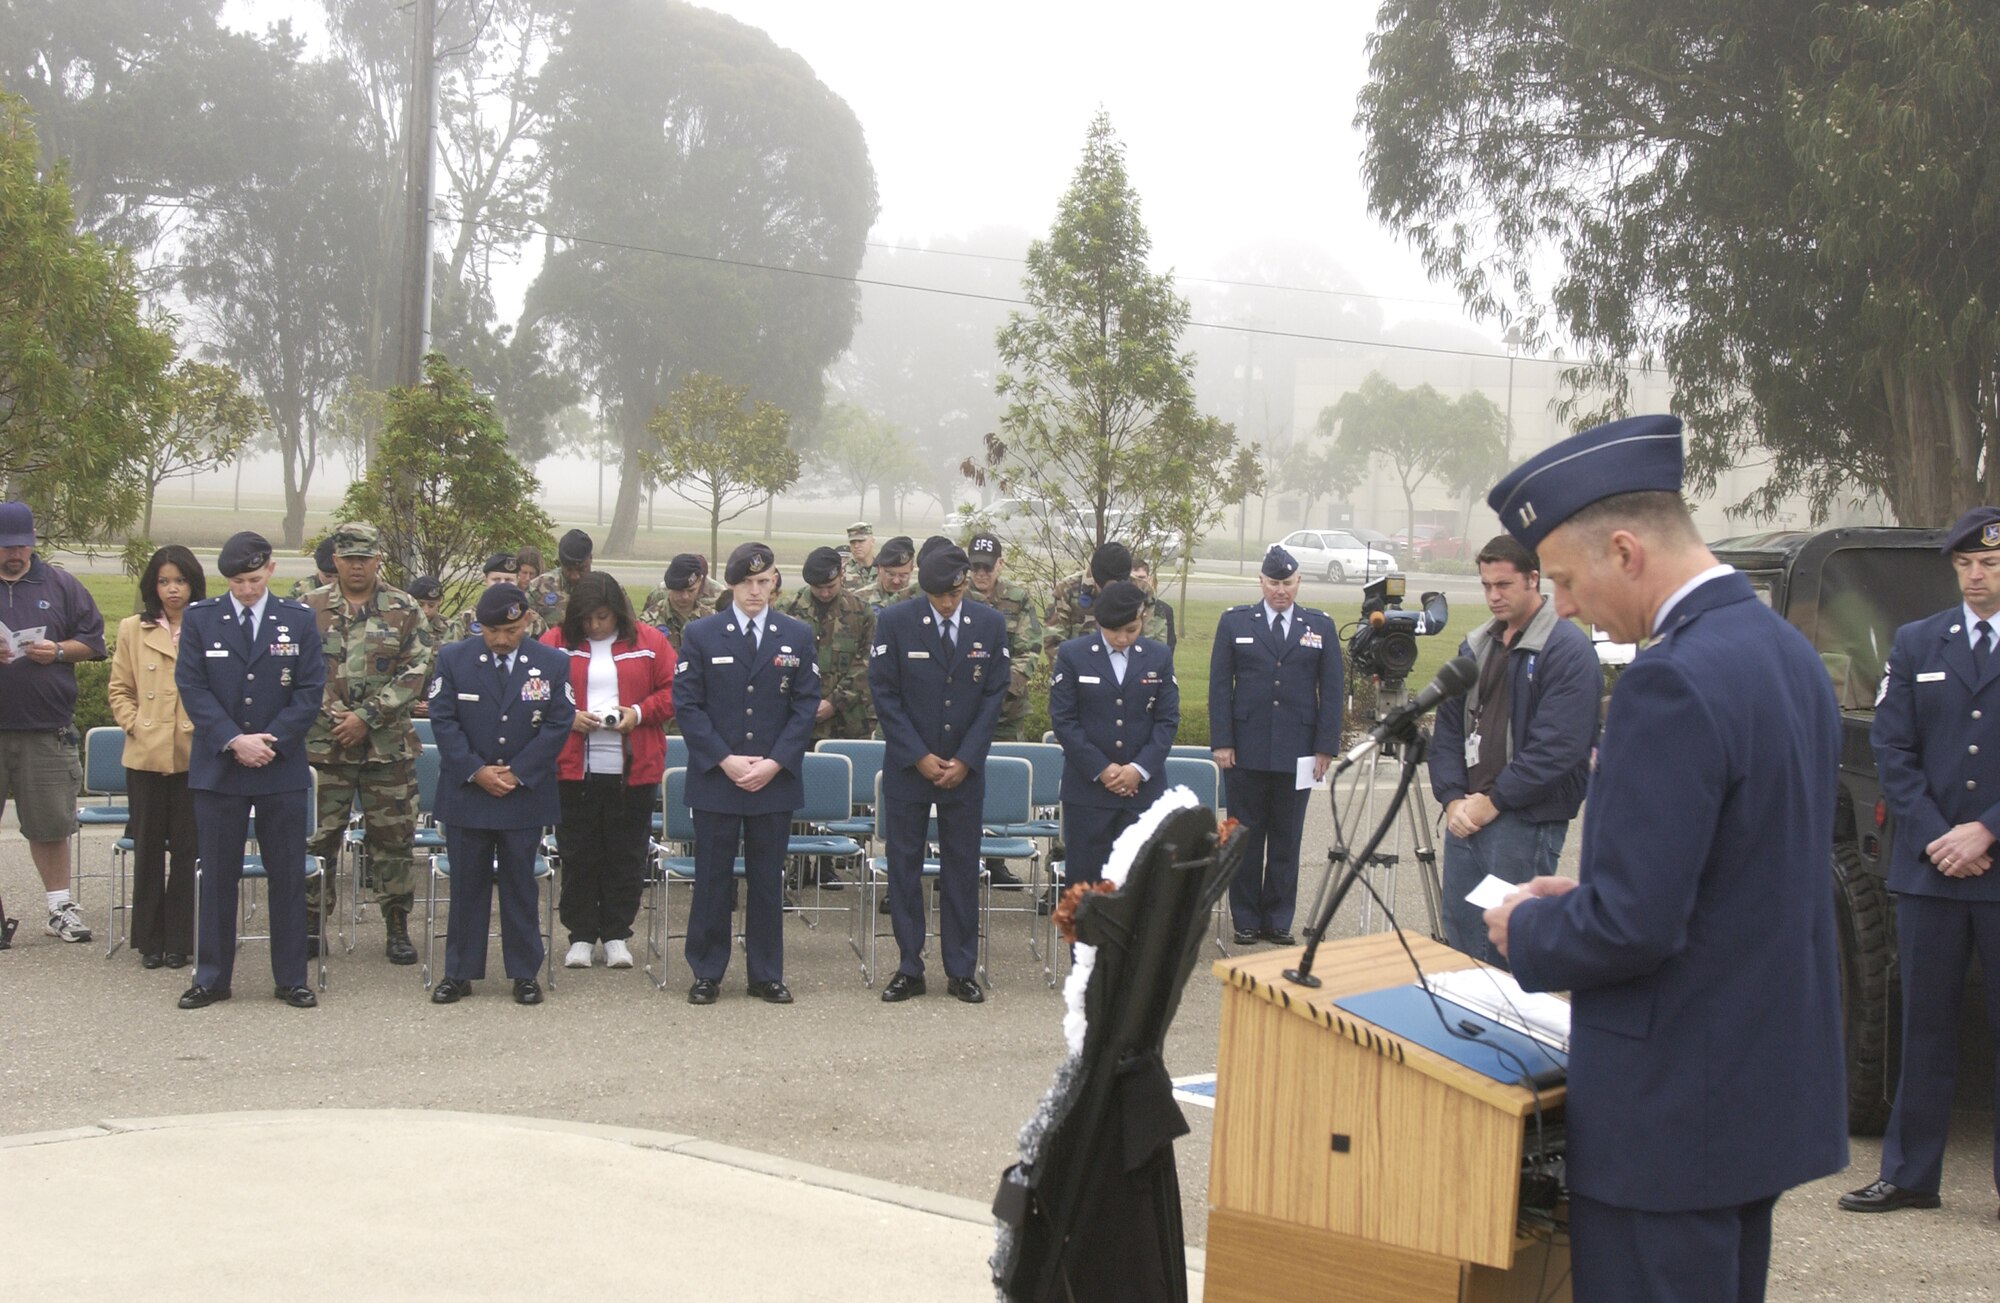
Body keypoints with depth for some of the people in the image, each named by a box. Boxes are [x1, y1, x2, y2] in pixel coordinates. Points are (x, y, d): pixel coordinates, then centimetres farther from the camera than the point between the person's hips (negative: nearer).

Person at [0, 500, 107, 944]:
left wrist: (59, 651, -8)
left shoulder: (59, 585, 8)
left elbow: (93, 641, 11)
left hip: (46, 727, 1)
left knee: (50, 823, 7)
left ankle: (60, 906, 17)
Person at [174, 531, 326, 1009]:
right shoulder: (200, 619, 3)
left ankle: (291, 979, 12)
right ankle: (212, 978, 14)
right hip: (217, 767, 0)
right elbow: (191, 687, -3)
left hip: (282, 767, 0)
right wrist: (233, 740, -14)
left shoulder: (299, 620, 3)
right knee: (217, 875, 5)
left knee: (288, 876, 4)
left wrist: (271, 740, -12)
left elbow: (310, 689, 0)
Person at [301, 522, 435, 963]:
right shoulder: (310, 609, 5)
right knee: (317, 837, 4)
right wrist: (329, 715, -10)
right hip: (322, 743, 0)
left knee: (394, 838, 3)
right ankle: (310, 924, 14)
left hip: (388, 745, 0)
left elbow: (419, 670, -4)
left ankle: (397, 928, 13)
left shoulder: (404, 610, 3)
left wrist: (367, 716, -11)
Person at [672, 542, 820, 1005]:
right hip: (714, 777, -1)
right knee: (712, 878, 3)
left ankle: (766, 975, 15)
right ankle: (707, 973, 12)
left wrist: (774, 763, -9)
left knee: (768, 880, 7)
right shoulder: (700, 635, 3)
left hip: (775, 779, 1)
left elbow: (806, 706, 3)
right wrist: (725, 759, -11)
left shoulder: (797, 637, 7)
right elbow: (686, 705, -2)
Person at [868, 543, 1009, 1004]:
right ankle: (909, 969, 11)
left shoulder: (990, 625, 0)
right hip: (907, 766, -1)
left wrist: (965, 760, -7)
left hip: (965, 769, 1)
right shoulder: (895, 621, -6)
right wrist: (919, 757, -10)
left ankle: (962, 970, 13)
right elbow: (884, 693, -5)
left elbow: (994, 695, 2)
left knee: (962, 868, 5)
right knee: (904, 867, 3)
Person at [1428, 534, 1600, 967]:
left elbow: (1558, 747, -18)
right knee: (1459, 943, 13)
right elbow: (1448, 728, 14)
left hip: (1527, 822, -7)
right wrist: (1453, 799, -1)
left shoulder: (1568, 650, -11)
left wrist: (1494, 801, -15)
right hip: (1465, 816, 8)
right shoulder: (1476, 646, 14)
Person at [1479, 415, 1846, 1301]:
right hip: (1768, 1086, 10)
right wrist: (1587, 896, 12)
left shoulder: (1675, 681, -23)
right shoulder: (1784, 649, 8)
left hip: (1672, 1111, -10)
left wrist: (1528, 929, -6)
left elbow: (1632, 926, -25)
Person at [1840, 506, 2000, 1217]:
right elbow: (1891, 748, 5)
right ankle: (1909, 1174, 15)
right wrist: (1935, 837, -6)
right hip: (1930, 869, 3)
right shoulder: (1916, 643, 11)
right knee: (1925, 1025, 8)